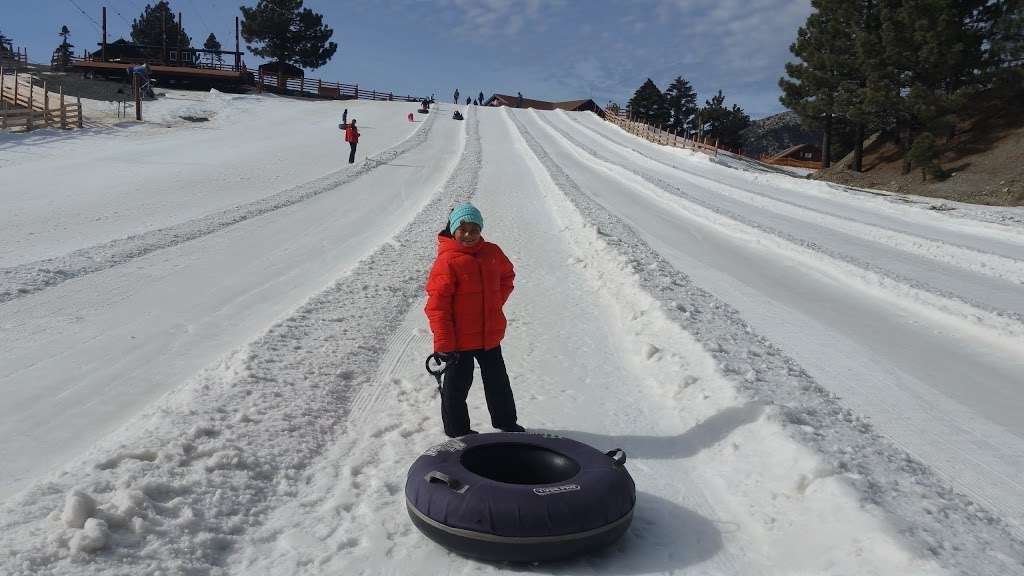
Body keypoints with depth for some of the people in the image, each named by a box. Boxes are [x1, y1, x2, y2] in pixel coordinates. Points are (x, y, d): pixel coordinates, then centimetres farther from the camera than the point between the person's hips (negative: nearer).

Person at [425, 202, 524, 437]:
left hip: (490, 336, 6)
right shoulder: (447, 260, -17)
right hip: (458, 339, -5)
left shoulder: (492, 253, 0)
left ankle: (506, 422, 41)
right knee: (457, 386, 10)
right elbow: (437, 305, -18)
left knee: (498, 382, 21)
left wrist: (496, 302, 6)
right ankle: (457, 431, 29)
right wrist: (444, 344, -20)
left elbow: (507, 275, 21)